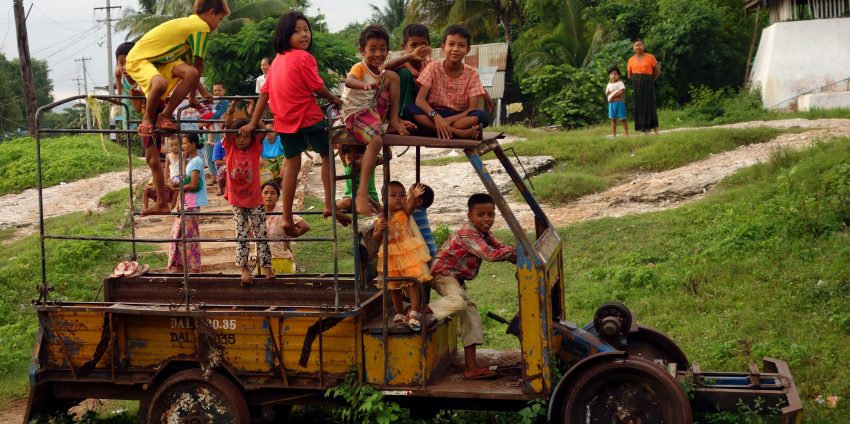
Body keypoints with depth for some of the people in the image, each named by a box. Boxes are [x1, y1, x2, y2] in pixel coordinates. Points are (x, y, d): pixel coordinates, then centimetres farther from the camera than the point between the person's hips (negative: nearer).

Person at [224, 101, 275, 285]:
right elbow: (227, 125, -15)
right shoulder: (230, 148, -4)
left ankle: (266, 266, 7)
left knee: (261, 234, 2)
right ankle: (244, 268, 8)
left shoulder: (255, 149, -4)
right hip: (237, 201, 1)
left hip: (255, 200, 0)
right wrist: (233, 105, -26)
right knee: (241, 235, 4)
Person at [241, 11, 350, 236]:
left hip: (284, 121, 6)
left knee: (291, 165, 11)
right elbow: (318, 88, -10)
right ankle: (330, 206, 7)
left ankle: (286, 218, 9)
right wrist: (334, 99, 9)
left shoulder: (277, 61, 9)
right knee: (327, 156, 10)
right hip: (309, 117, -6)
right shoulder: (303, 57, -13)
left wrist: (253, 123, 8)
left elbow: (264, 93, 7)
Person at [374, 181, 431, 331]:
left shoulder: (404, 213, -7)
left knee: (412, 282, -12)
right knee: (394, 287, 14)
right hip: (390, 256, 4)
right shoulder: (380, 219, 0)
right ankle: (400, 314, 29)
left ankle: (414, 313, -11)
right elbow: (375, 237, 0)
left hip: (408, 253, -4)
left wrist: (413, 197, -54)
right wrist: (380, 229, -22)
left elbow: (410, 206, -30)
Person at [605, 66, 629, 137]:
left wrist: (613, 96, -13)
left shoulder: (620, 83, -2)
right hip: (611, 103, 4)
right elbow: (607, 93, 5)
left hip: (619, 103, -4)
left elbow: (621, 92, -14)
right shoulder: (609, 84, 13)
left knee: (622, 119, -2)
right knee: (613, 119, 6)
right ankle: (613, 134, 8)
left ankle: (626, 134, 0)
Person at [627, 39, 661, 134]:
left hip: (648, 84, -3)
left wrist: (650, 81, 6)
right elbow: (629, 75, 14)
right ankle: (645, 130, -1)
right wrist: (636, 80, 3)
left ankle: (655, 129, -2)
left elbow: (657, 72, 5)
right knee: (639, 107, -2)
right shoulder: (631, 60, 8)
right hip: (636, 86, 3)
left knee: (650, 105, -5)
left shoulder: (650, 57, 0)